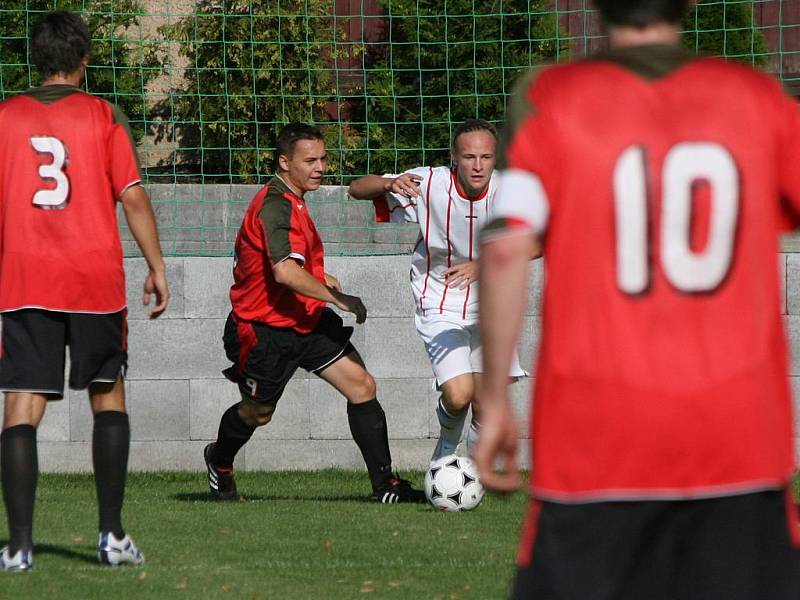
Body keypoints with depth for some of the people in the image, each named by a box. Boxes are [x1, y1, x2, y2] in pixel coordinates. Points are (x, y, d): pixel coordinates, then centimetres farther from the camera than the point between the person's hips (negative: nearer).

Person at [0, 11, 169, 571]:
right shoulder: (103, 116, 1)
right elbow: (133, 195, -5)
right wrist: (156, 266, 3)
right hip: (96, 281, 0)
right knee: (108, 398, 15)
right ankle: (113, 535, 11)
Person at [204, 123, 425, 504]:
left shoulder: (291, 201, 10)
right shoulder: (276, 207, -24)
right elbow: (285, 272, -37)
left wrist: (317, 276, 24)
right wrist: (337, 298, -30)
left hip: (306, 320, 9)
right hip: (264, 329, -9)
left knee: (362, 386, -7)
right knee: (257, 413, 11)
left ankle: (385, 486, -6)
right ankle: (219, 461, 44)